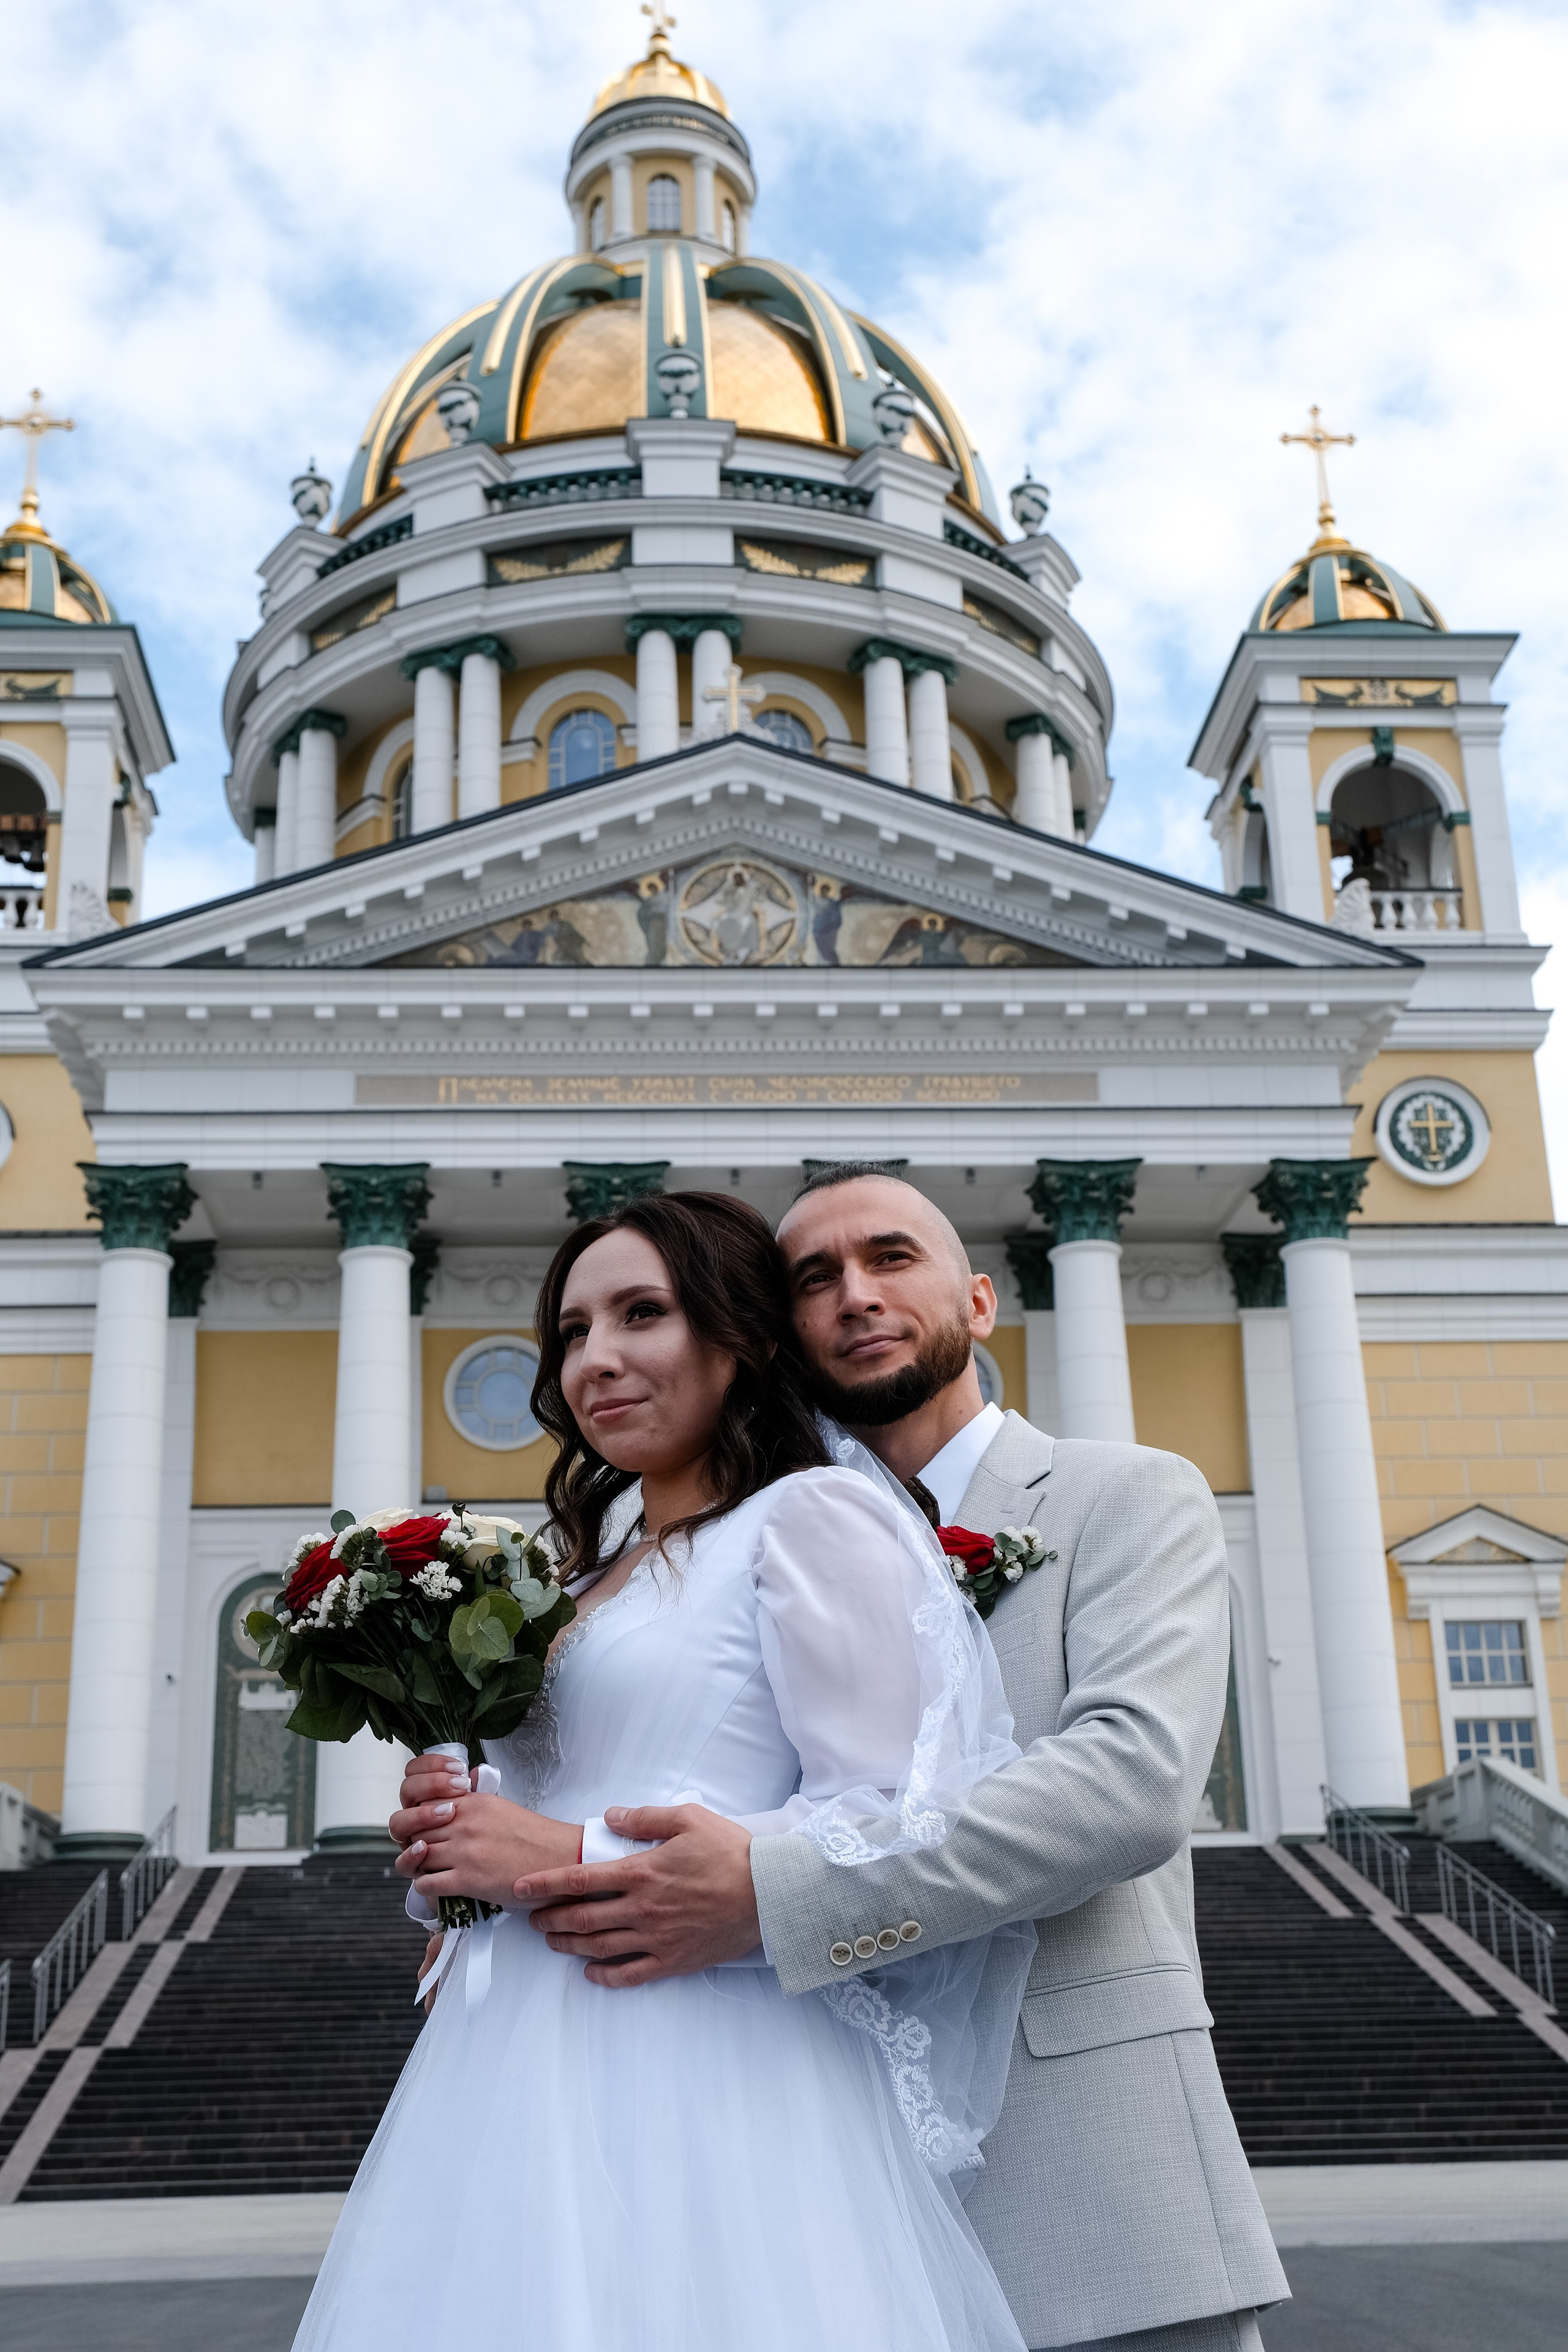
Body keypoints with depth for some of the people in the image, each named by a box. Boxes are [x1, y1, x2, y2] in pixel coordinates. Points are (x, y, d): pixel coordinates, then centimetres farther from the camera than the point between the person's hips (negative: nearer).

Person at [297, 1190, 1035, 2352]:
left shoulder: (814, 1515, -6)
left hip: (703, 2083, -7)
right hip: (531, 2085, 8)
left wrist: (574, 1860, -14)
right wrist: (460, 1851, 4)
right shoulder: (596, 1573, 19)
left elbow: (898, 1837, -15)